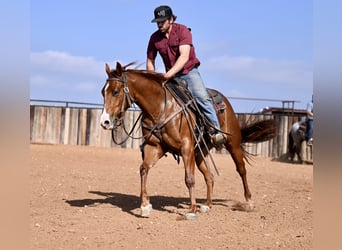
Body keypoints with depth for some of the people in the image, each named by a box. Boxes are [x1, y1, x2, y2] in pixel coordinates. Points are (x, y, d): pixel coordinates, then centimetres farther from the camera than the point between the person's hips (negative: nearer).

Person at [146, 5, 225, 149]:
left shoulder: (182, 31, -14)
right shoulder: (154, 38, -1)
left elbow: (184, 56, -26)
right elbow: (150, 60, 11)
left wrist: (169, 74, -36)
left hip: (189, 71, -5)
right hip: (170, 76, 5)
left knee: (201, 97, -26)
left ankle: (216, 131, -26)